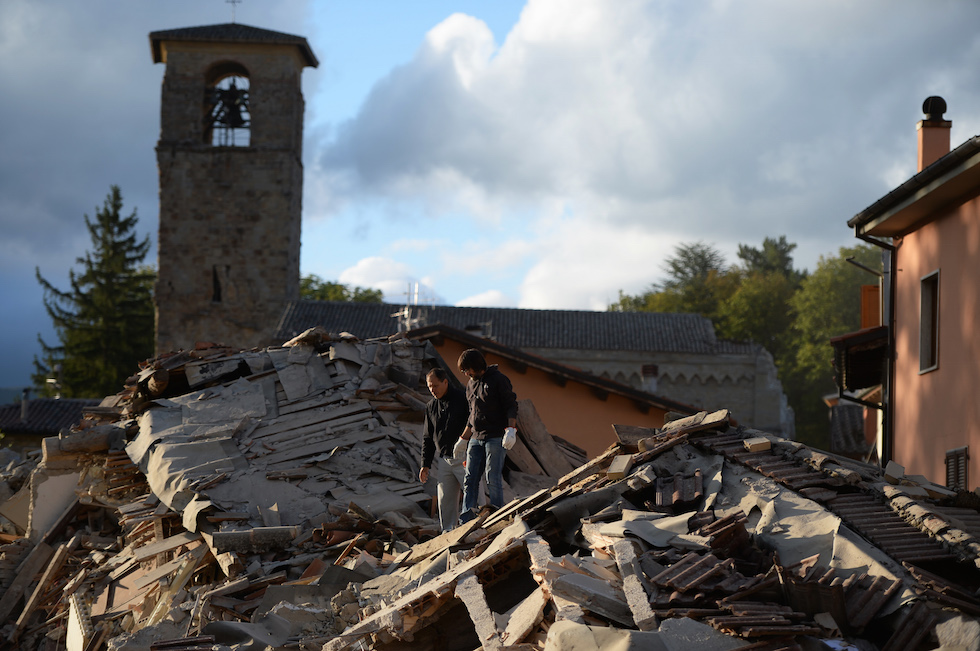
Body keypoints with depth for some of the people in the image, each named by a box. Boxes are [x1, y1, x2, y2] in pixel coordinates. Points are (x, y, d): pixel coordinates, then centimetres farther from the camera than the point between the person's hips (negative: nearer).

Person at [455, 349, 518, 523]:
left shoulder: (499, 380, -5)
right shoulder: (471, 384, 17)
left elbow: (511, 406, -7)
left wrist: (511, 429, -20)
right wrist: (463, 440, 25)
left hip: (496, 438, -7)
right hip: (476, 438, 7)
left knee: (493, 479, -10)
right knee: (470, 479, -2)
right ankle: (467, 516, -3)